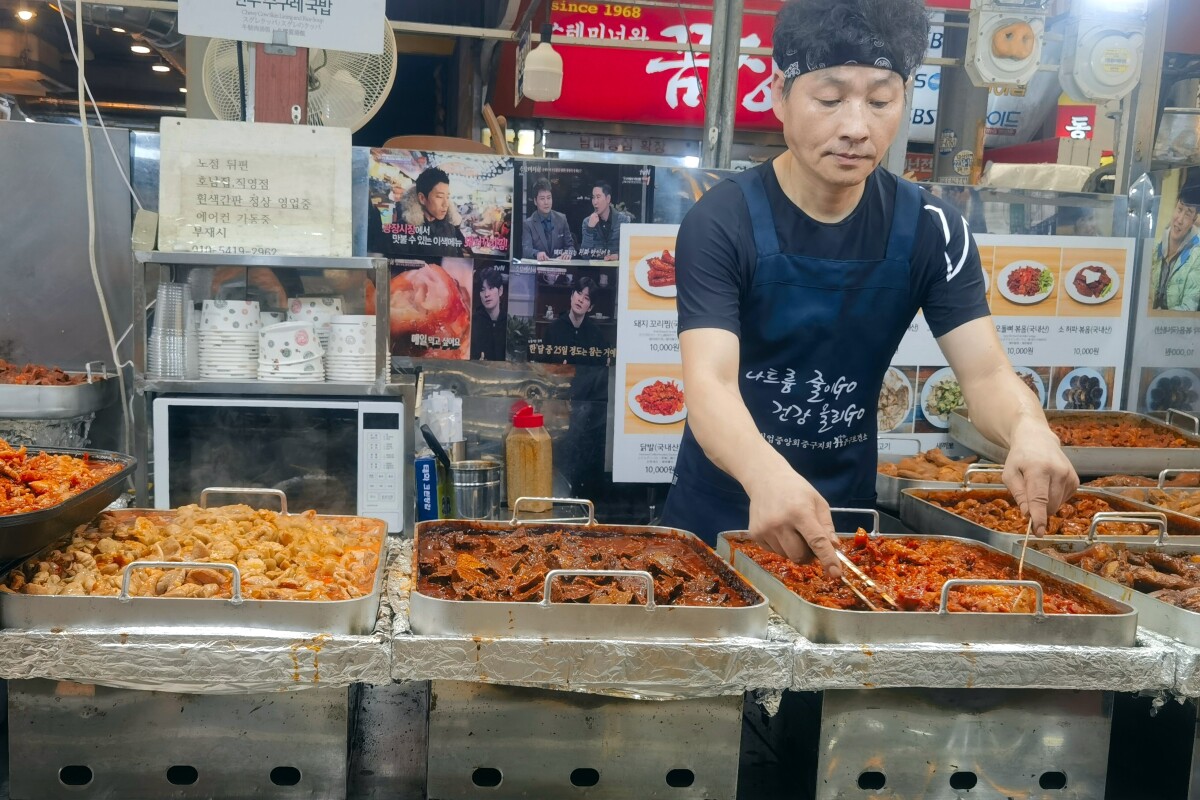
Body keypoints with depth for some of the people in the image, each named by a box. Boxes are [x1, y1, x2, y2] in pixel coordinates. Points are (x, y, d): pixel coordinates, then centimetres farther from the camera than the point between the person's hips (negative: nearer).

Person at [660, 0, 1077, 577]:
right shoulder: (720, 223, -18)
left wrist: (1027, 428, -37)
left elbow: (986, 374, -13)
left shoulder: (930, 230, -7)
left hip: (845, 511, 3)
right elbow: (710, 381, -30)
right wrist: (765, 474, -51)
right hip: (719, 513, -2)